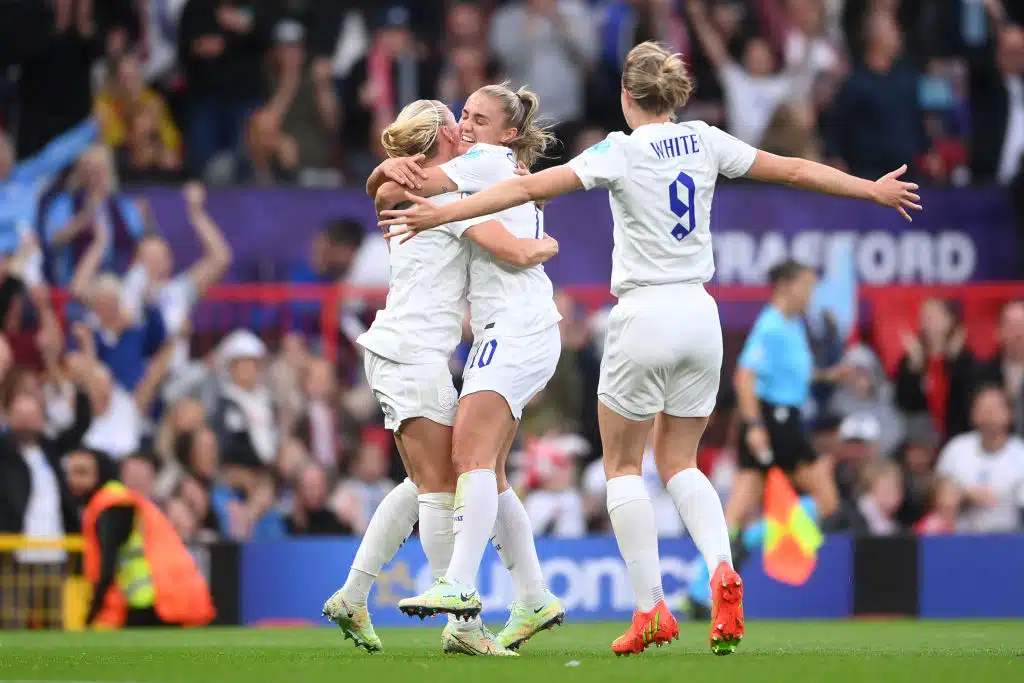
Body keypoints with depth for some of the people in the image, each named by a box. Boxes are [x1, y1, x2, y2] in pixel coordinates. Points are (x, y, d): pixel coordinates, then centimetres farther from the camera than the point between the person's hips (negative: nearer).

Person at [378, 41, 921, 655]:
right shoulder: (704, 142, 4)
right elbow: (795, 171, 12)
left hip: (645, 317, -5)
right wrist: (874, 189, 25)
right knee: (680, 463, 16)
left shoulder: (622, 151, -9)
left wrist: (443, 212, -15)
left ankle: (652, 608, 0)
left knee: (624, 465, 9)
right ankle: (722, 568, -11)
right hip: (700, 315, 5)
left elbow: (530, 187, -16)